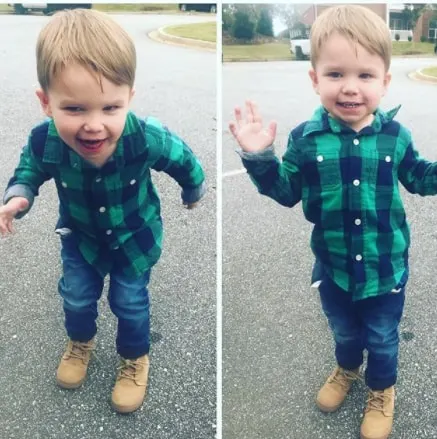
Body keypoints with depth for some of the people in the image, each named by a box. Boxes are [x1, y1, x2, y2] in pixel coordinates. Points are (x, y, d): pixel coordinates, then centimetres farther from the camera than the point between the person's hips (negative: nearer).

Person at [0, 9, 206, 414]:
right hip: (80, 235, 2)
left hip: (135, 236, -2)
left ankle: (135, 358, 43)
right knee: (76, 296, 18)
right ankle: (81, 343, 53)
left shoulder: (147, 138, -38)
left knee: (129, 302, 12)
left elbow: (183, 160, -14)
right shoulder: (44, 142, -33)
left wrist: (194, 191, 6)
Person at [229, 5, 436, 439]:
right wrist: (258, 156, -20)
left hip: (386, 267, 0)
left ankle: (382, 390, 51)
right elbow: (285, 192, -6)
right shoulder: (306, 139, -15)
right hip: (333, 267, 1)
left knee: (382, 339, 20)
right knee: (344, 332, 27)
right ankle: (346, 369, 60)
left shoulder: (395, 136, -12)